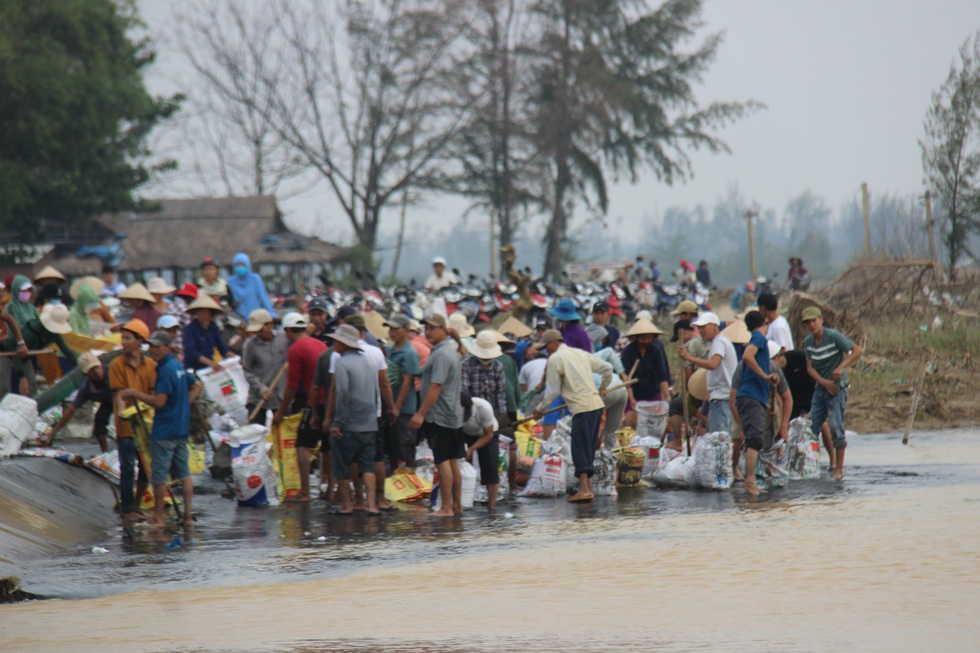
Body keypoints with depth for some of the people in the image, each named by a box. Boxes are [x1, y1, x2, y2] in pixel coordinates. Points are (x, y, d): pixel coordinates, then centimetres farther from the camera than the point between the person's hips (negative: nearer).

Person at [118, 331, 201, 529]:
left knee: (159, 475, -3)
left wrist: (135, 393, -14)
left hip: (164, 431, -9)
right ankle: (188, 515, 10)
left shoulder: (166, 370, -17)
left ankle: (158, 518, 0)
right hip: (182, 429, 9)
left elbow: (159, 401, -22)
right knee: (184, 473, 10)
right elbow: (196, 386, 26)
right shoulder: (178, 367, 12)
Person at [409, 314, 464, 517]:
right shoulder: (450, 348, 15)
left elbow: (436, 387, -23)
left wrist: (421, 413, -24)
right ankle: (457, 505, 19)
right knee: (452, 461, 14)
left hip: (439, 416, -10)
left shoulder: (441, 354, -17)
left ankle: (446, 508, -8)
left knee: (443, 462, -8)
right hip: (452, 416, 10)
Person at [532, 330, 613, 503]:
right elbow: (607, 369, 22)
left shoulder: (555, 359, -4)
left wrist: (540, 409, 9)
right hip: (596, 404, 8)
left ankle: (584, 489, -16)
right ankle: (588, 488, 14)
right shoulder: (580, 353, 17)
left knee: (580, 448, -8)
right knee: (589, 448, 13)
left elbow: (553, 391, -4)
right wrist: (602, 388, 39)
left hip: (582, 408, -8)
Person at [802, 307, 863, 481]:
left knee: (836, 428, -8)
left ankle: (839, 468, -1)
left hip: (837, 388, -6)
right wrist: (823, 382, -13)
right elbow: (810, 367, 4)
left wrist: (841, 367, -25)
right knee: (812, 428, 3)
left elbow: (858, 350, -15)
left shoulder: (833, 336, -13)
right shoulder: (808, 342, 6)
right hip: (820, 388, 6)